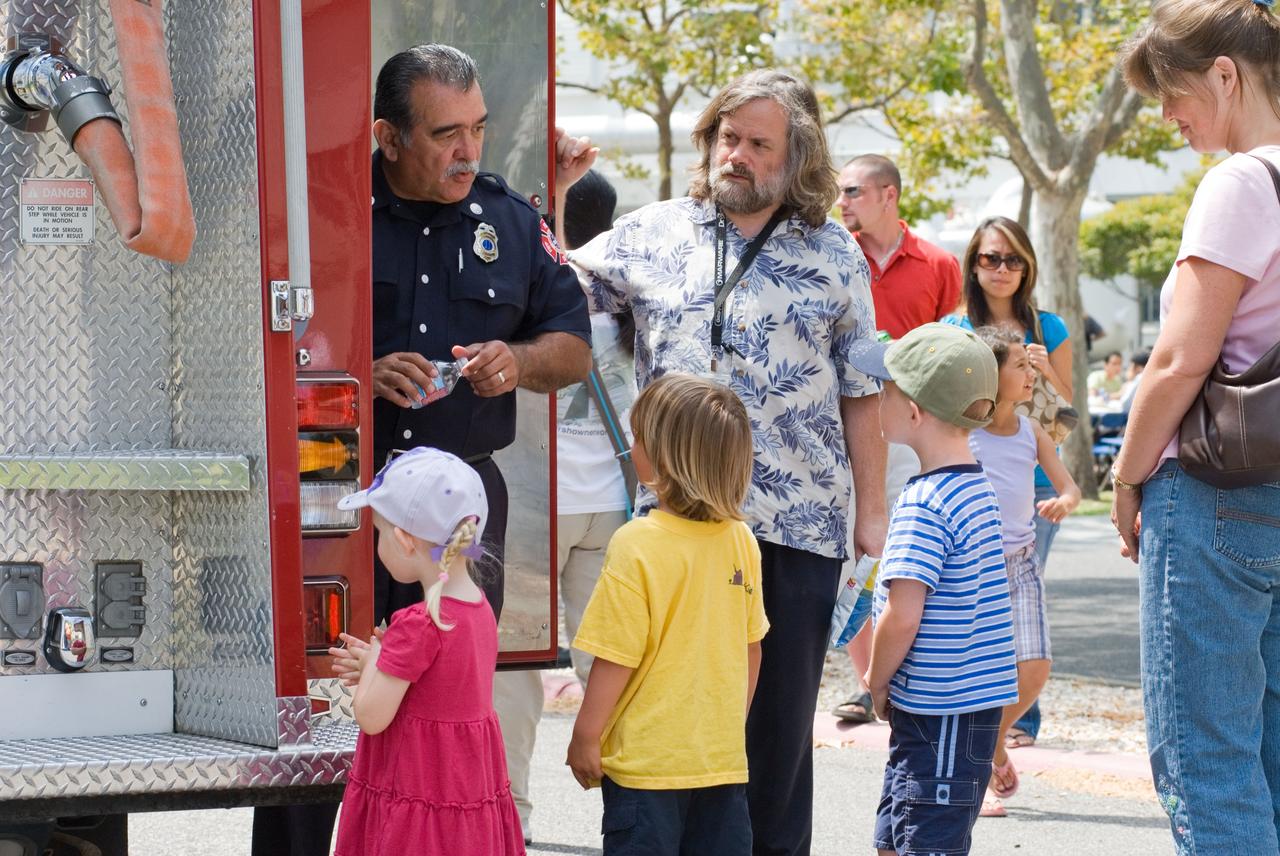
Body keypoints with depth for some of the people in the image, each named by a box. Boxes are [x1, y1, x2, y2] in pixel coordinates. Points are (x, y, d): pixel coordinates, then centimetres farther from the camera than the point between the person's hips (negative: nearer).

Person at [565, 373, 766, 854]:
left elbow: (615, 658, -15)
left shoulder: (639, 546, -17)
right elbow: (751, 648, 10)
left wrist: (585, 737, -3)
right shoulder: (741, 540, 1)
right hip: (724, 757, 5)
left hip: (647, 761, -5)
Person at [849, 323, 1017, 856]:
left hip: (940, 715, -10)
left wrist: (877, 682, -6)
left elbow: (902, 616, -23)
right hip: (974, 704, 10)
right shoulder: (977, 489, 11)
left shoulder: (923, 505, -18)